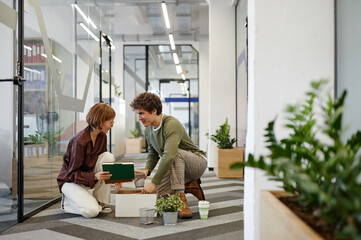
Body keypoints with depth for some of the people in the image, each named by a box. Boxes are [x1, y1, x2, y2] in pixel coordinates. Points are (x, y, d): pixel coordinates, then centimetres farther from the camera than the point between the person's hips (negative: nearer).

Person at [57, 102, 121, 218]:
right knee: (92, 211, -28)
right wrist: (95, 176, -39)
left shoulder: (102, 136, -5)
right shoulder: (80, 141, -28)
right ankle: (68, 201, 7)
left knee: (108, 156, -20)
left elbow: (104, 161, 6)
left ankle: (100, 203, -8)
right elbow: (73, 173, -23)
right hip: (71, 180, -7)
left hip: (89, 175, 7)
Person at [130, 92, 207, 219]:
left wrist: (154, 182, -40)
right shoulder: (148, 129, -1)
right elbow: (153, 153, 11)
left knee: (176, 153, -39)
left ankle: (181, 199, -31)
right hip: (177, 167, 8)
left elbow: (170, 155, -41)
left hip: (198, 162, -8)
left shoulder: (171, 124, -30)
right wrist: (147, 170, -10)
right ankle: (190, 186, 12)